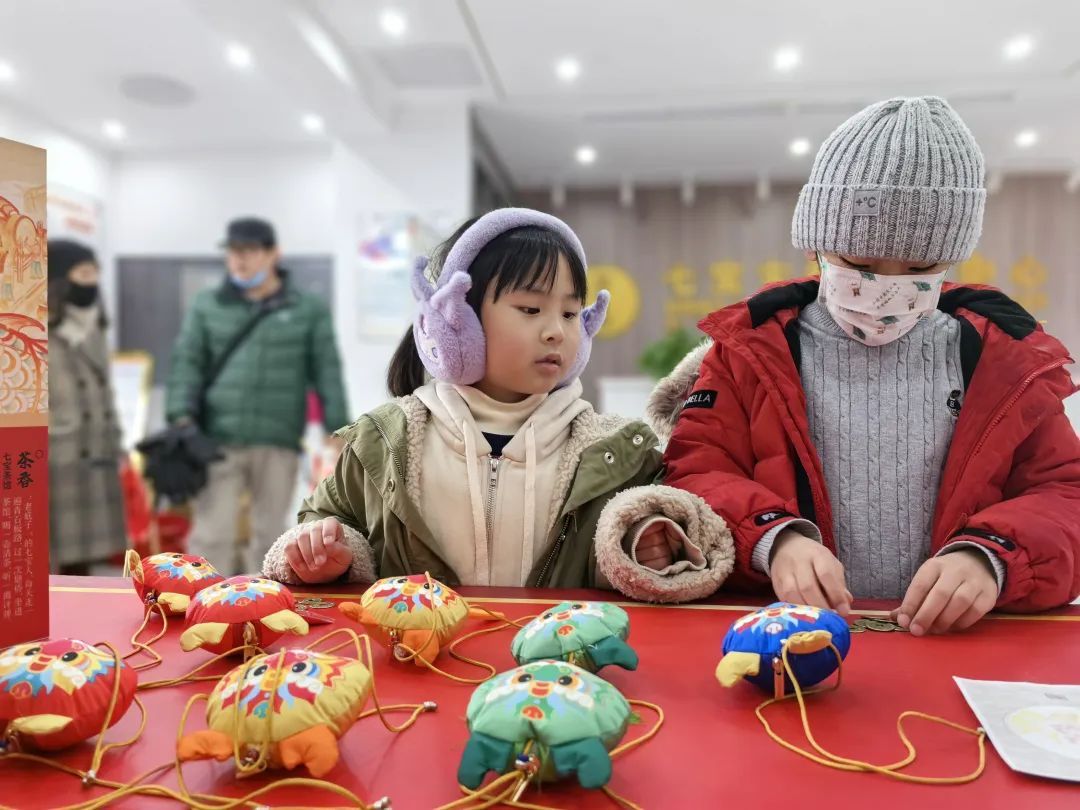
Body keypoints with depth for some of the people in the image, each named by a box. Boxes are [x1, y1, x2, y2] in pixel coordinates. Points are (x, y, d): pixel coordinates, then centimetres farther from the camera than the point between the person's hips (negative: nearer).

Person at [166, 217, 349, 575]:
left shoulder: (309, 311, 3)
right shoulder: (207, 306, 7)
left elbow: (327, 373, 1)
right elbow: (187, 362, 1)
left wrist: (339, 433, -7)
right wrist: (182, 418, -14)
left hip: (278, 443, 0)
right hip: (219, 440, 1)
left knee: (269, 532, 7)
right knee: (211, 533, -3)